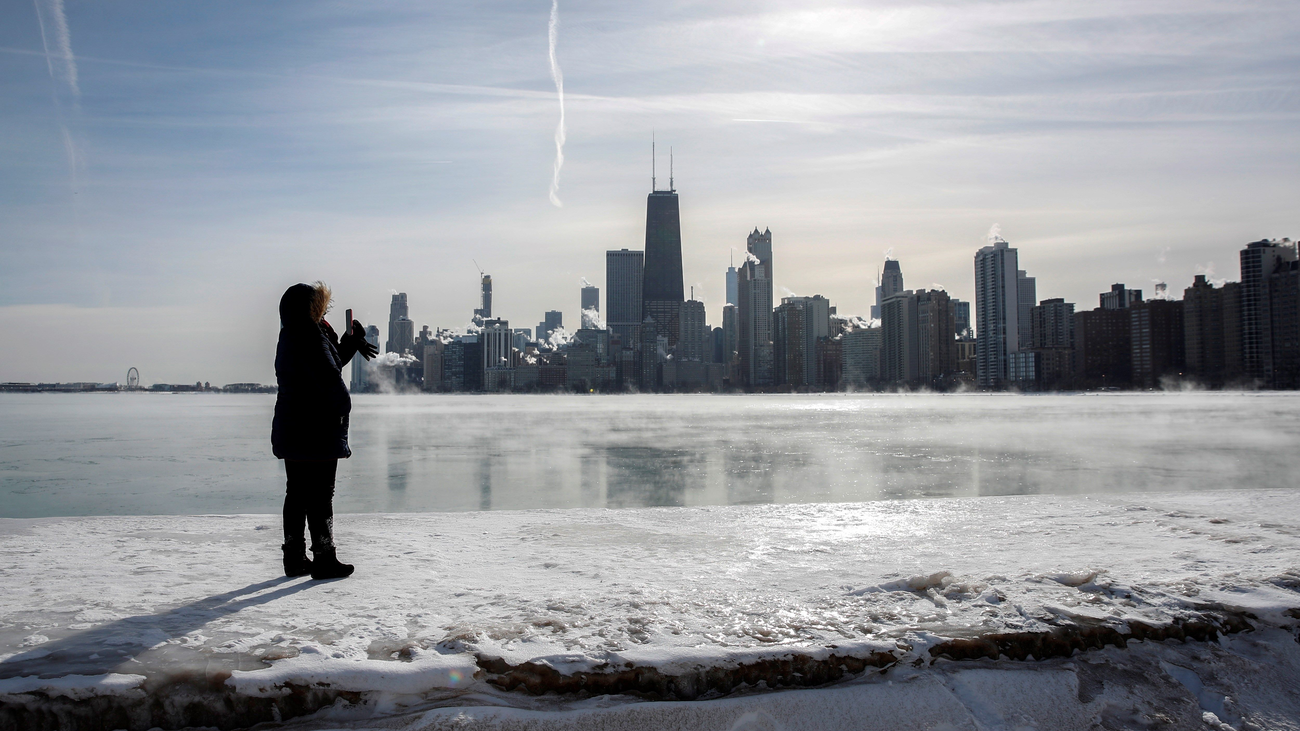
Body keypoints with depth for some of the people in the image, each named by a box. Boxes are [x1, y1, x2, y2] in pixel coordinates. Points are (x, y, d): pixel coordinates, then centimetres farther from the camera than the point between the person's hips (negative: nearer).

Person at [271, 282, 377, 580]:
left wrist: (351, 342, 14)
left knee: (297, 494, 14)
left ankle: (294, 558, 20)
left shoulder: (289, 337, 15)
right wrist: (343, 406, -4)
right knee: (320, 496, -3)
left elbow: (331, 362, 21)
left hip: (289, 429, 10)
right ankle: (324, 560, 3)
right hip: (317, 430, -10)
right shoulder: (309, 337, -16)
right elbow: (329, 377, -20)